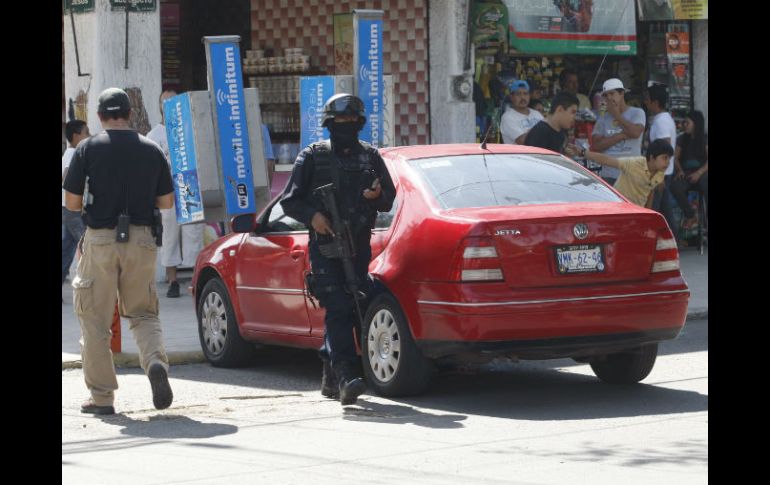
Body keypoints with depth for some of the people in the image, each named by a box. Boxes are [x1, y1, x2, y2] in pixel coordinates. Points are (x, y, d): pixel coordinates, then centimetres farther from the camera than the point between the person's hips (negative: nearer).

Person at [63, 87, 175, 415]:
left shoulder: (89, 149, -4)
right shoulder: (152, 150, 4)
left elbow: (71, 202, -3)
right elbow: (166, 202, 8)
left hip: (100, 240, -2)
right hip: (141, 241, 2)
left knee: (95, 320, 7)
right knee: (143, 313, 15)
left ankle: (101, 397, 8)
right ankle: (156, 362, -13)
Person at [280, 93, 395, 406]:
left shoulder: (370, 157, 15)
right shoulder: (313, 157, 6)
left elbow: (389, 200, 18)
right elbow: (289, 200, 6)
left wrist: (378, 195, -6)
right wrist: (312, 216, -14)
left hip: (359, 247, 4)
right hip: (325, 244, -4)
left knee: (350, 310, 6)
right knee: (338, 310, -16)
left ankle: (330, 376, 20)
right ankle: (345, 378, -26)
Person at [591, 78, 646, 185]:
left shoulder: (637, 113, 4)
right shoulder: (603, 119, 12)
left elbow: (635, 132, -16)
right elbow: (595, 146, 0)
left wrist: (617, 116, -3)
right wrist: (621, 135, -9)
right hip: (609, 176, 3)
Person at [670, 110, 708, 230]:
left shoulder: (705, 139, 5)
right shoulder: (682, 139, 17)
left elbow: (708, 161, -5)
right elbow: (676, 158, 13)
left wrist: (699, 173, -20)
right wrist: (680, 170, -8)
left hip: (701, 172, -3)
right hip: (686, 173, 3)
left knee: (705, 184, -39)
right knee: (675, 186, -32)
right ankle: (690, 216, -18)